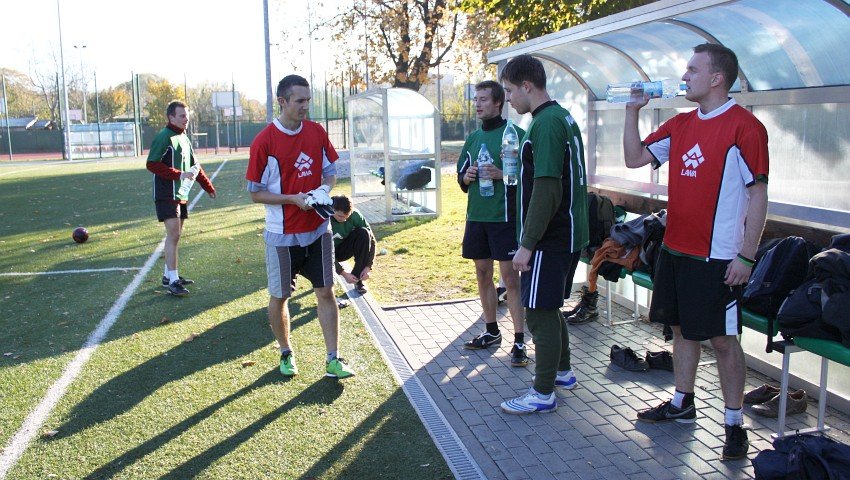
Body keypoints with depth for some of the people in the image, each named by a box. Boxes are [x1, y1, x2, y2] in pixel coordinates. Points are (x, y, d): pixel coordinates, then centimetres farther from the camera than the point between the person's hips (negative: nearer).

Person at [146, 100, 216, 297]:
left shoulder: (184, 138, 15)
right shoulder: (164, 137, -12)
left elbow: (194, 165, 23)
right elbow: (151, 164, -19)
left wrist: (208, 187, 22)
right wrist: (179, 174, -23)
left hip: (181, 194, 9)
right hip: (166, 195, -9)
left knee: (175, 235, 13)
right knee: (173, 234, -12)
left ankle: (168, 275, 23)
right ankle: (172, 281, -9)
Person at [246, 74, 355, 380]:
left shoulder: (317, 132, 1)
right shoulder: (264, 142, -13)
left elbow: (330, 171, 13)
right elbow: (255, 193, -9)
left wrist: (325, 189, -9)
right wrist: (294, 199, -20)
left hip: (318, 229, 4)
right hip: (283, 234, -3)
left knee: (326, 292, 3)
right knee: (279, 296, 9)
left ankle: (333, 360, 9)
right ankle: (286, 354, 30)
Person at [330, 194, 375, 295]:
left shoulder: (355, 215, -22)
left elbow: (371, 240, -19)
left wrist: (368, 267, -29)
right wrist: (344, 274, -36)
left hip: (345, 248, 2)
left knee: (364, 233, -27)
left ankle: (358, 278, -19)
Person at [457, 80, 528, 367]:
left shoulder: (514, 134, -6)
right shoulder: (473, 138, 14)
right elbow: (461, 175, 22)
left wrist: (503, 174, -20)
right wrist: (465, 177, 0)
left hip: (504, 216, -7)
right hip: (476, 215, 7)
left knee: (509, 276, -6)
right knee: (482, 274, 13)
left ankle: (519, 341, 1)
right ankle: (491, 332, 27)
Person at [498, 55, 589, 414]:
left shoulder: (545, 123, -18)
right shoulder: (564, 118, 13)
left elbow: (546, 189, -25)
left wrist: (527, 244, -22)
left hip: (549, 238, -10)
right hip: (567, 233, 10)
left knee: (540, 312, -2)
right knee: (549, 307, 21)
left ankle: (543, 394, 8)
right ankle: (562, 371, 35)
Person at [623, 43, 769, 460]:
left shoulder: (744, 126, -11)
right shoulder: (680, 125, 10)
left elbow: (758, 195, -12)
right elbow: (634, 158, 13)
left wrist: (746, 256, -15)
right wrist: (632, 111, 3)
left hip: (717, 257, -7)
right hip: (674, 249, 7)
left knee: (723, 339, 2)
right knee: (682, 329, 17)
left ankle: (734, 423, 15)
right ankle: (682, 403, 32)